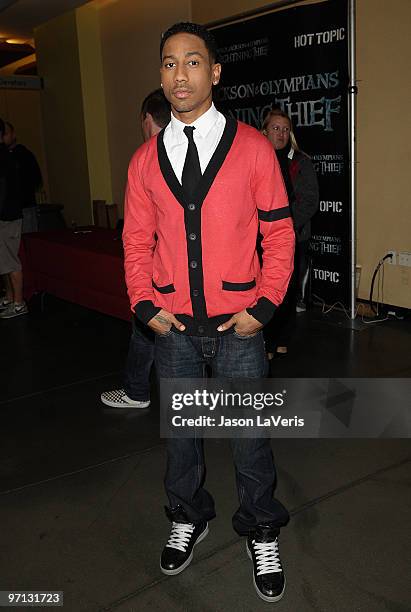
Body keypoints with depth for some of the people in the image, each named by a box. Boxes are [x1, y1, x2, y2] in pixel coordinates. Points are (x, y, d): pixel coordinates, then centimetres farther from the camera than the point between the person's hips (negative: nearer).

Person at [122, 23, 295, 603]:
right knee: (179, 428, 17)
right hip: (173, 325, 3)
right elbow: (137, 240, 9)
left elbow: (279, 232, -2)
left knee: (249, 433, 8)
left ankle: (262, 534, 32)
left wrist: (263, 306, -9)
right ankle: (188, 519, 42)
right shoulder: (145, 159, 4)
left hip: (238, 322, -2)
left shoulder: (253, 147, -3)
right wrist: (145, 305, -2)